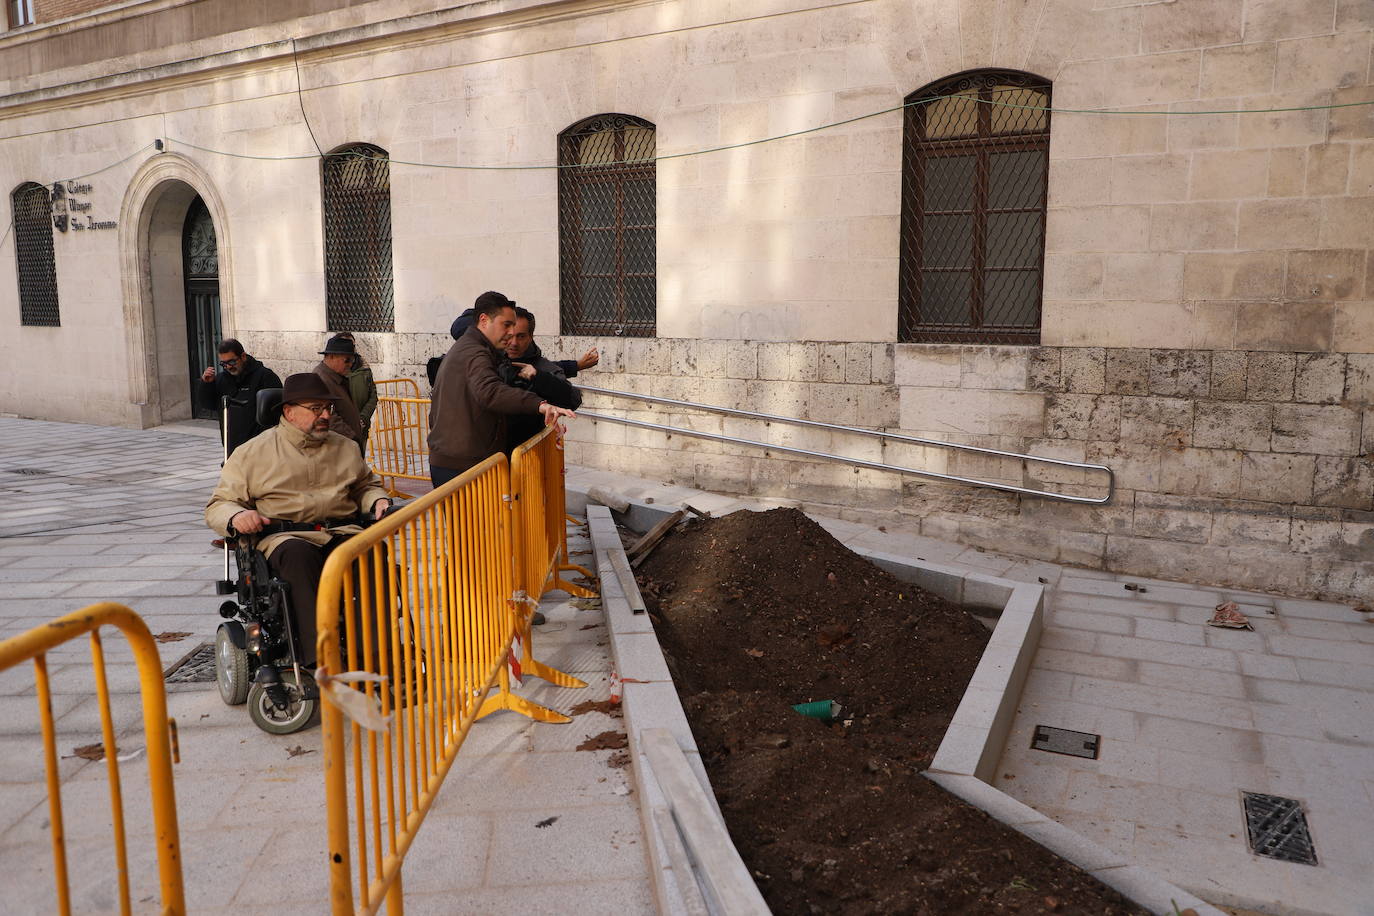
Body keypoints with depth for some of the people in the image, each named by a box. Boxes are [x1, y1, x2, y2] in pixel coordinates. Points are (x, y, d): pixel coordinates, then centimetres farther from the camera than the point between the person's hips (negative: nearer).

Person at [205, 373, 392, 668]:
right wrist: (236, 516, -11)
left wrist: (378, 501, 12)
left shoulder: (345, 448, 24)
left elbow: (367, 485, 37)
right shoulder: (253, 453, 14)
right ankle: (319, 661, -46)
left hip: (342, 532, 3)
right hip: (283, 536, -2)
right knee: (300, 554, -41)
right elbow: (218, 505, 14)